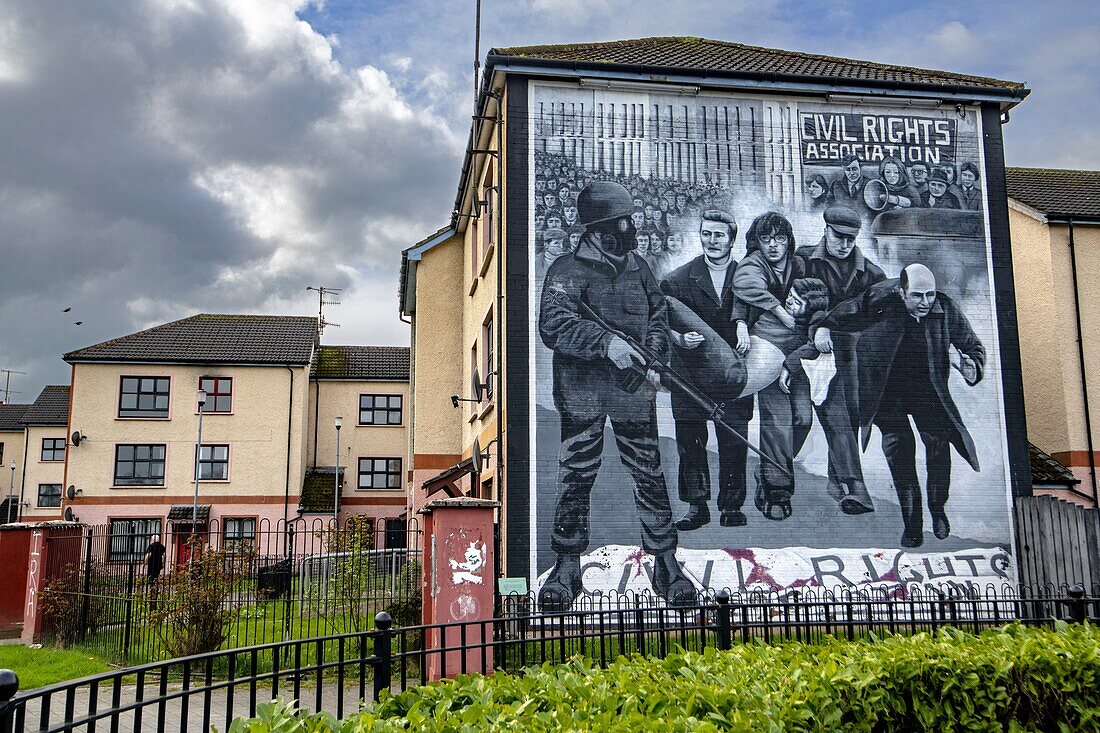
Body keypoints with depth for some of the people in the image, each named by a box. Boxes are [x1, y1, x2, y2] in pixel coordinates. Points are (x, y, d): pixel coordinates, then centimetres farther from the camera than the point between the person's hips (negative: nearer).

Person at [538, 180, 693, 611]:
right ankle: (567, 567, 15)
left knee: (649, 474, 4)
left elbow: (658, 314, 20)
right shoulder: (568, 271, -3)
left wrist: (656, 357, 2)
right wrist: (606, 342, -27)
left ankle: (665, 562, 15)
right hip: (582, 392, -3)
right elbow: (553, 325, -16)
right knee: (576, 477, 2)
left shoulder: (638, 268, 13)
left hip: (633, 393, 4)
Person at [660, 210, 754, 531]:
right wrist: (681, 339, -18)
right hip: (691, 371, 0)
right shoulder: (679, 279, 4)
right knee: (690, 441, 1)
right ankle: (696, 505, 13)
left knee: (734, 441, 0)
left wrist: (744, 324, -15)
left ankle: (731, 505, 14)